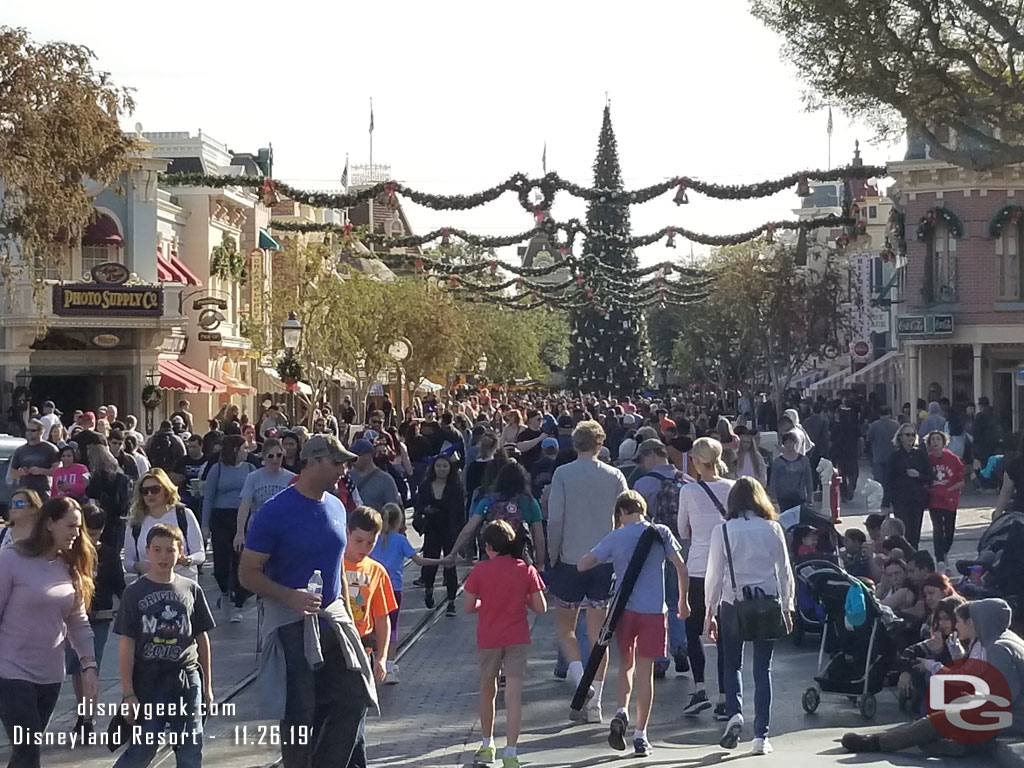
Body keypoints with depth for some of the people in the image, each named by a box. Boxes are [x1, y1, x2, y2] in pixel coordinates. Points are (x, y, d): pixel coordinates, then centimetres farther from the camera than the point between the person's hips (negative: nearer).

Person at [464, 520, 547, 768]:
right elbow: (540, 608, -4)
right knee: (513, 696, -4)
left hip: (488, 638, 1)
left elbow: (468, 607, -3)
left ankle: (487, 745, 33)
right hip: (517, 639, 0)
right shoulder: (526, 570, -4)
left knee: (487, 691, 19)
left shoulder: (479, 570, -6)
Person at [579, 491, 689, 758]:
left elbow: (582, 565, -3)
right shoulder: (661, 533, -2)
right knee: (645, 671, 6)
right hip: (653, 611, 0)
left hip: (624, 608, 0)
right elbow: (681, 569, -4)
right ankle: (640, 736, 7)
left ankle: (622, 711, -2)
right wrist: (683, 601, 9)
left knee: (626, 663, 21)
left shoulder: (615, 538, -2)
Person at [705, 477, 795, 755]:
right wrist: (787, 607, 13)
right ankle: (761, 736, 5)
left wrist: (710, 611, 6)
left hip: (733, 604, -1)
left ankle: (734, 713, -7)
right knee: (763, 668, 7)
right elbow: (784, 571, 2)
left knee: (733, 664, 16)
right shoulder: (773, 529, -2)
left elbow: (714, 574, -3)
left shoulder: (722, 531, -5)